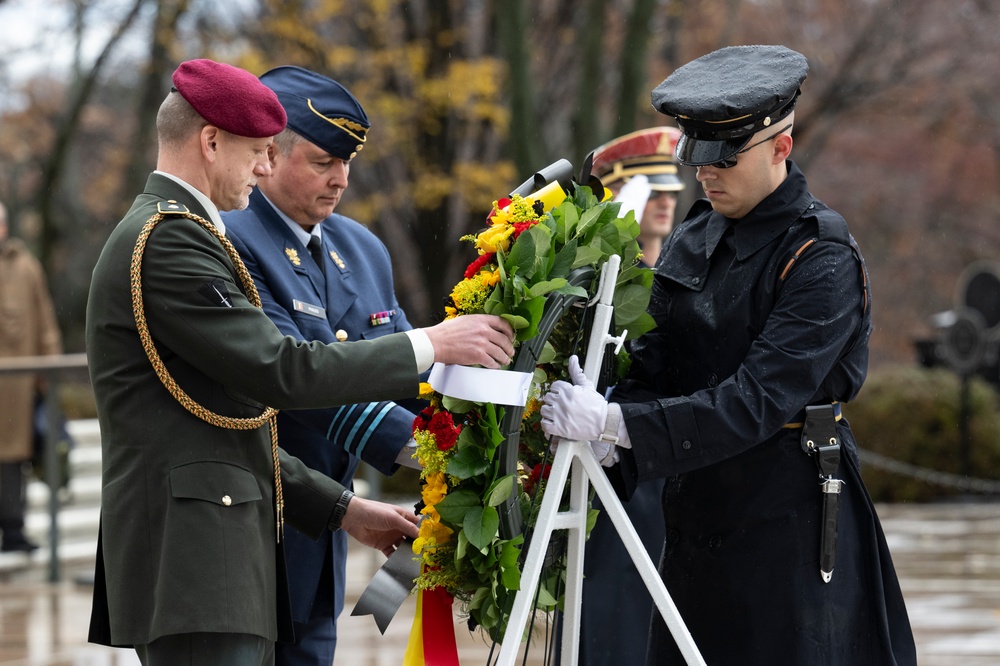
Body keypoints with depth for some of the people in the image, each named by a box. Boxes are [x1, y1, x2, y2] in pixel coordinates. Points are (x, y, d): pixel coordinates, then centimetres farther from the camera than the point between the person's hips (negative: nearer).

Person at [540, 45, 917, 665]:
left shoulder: (824, 259, -15)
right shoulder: (694, 237, 8)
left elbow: (758, 400, -23)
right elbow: (654, 363, 5)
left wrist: (615, 424, -28)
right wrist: (606, 445, -16)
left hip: (793, 520, -7)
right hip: (700, 516, 7)